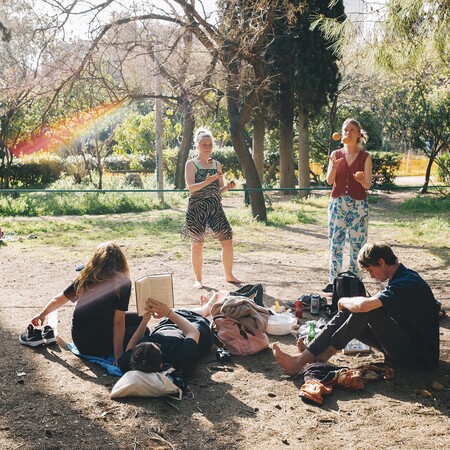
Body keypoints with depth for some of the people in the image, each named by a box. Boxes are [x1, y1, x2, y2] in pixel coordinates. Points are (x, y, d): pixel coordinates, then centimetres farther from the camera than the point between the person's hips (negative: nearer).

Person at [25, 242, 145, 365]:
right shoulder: (123, 282, -15)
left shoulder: (85, 278, 0)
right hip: (99, 347, -6)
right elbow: (118, 323, -17)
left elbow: (58, 300, 13)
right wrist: (118, 357, -12)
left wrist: (42, 314, 33)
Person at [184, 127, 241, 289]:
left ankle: (229, 275, 16)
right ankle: (198, 279, 12)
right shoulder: (191, 164, -1)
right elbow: (191, 187, -13)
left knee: (227, 240, 0)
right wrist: (206, 182, -28)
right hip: (197, 208, -4)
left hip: (215, 207, 4)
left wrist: (228, 187, -7)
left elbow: (219, 190, 15)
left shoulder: (217, 164, 13)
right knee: (197, 244, 0)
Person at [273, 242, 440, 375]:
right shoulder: (402, 277, 10)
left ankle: (325, 353, -14)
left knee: (365, 309, -24)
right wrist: (347, 305, 1)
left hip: (419, 353, -9)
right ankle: (302, 358, -17)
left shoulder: (406, 283, -23)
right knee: (346, 314, -5)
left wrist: (344, 301, -13)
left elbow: (364, 305, -33)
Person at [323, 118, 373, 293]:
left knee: (357, 244, -1)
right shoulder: (336, 154, 7)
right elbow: (329, 180, 0)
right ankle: (333, 281, 7)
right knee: (335, 242, 2)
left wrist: (361, 179, -24)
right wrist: (334, 167, -19)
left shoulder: (365, 157, 2)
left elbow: (368, 185, -2)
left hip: (358, 205, -2)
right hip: (337, 203, 2)